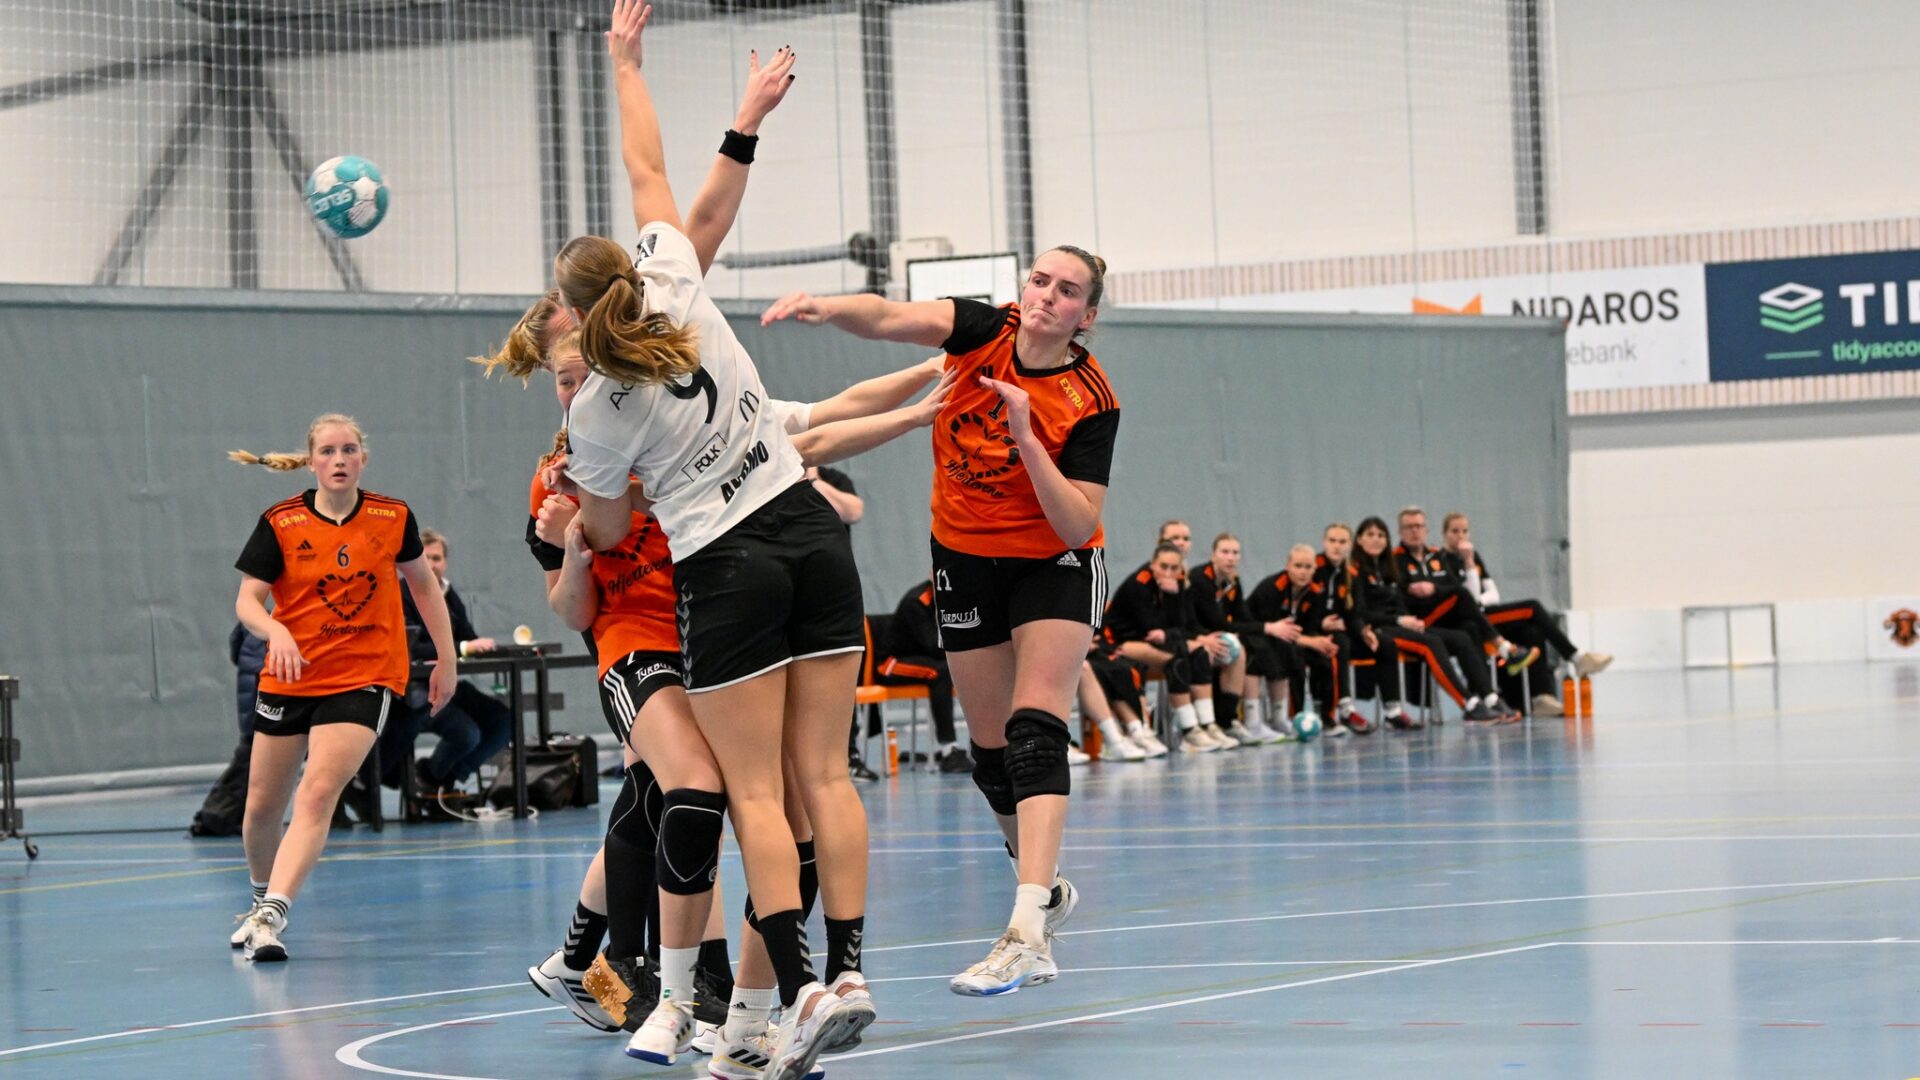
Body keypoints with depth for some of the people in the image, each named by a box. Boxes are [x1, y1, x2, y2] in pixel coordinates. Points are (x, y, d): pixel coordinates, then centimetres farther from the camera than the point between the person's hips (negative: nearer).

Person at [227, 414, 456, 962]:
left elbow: (423, 584, 13)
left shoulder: (393, 518, -2)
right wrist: (276, 631, -28)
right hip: (289, 677, 2)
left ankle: (271, 915, -26)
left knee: (317, 795, -20)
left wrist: (446, 658, 11)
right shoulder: (280, 523, -6)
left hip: (363, 678, -2)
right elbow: (247, 600, -7)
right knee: (262, 805, 10)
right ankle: (263, 896, 37)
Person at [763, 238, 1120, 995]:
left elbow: (1078, 524, -24)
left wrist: (1027, 439, -34)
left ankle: (1027, 933, -34)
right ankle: (1046, 886, 33)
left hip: (1054, 568, -4)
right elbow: (887, 318, -30)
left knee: (1036, 733, -21)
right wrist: (826, 307, -51)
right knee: (991, 749, 9)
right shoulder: (986, 331, -13)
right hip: (966, 563, 4)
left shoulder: (1090, 403, -19)